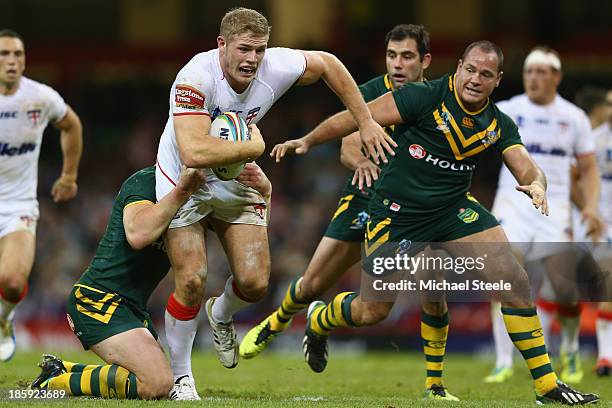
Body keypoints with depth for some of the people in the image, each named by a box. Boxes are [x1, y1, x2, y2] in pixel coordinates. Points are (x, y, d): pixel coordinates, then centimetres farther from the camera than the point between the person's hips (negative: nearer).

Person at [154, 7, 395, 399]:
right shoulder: (196, 78, -33)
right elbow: (194, 152, -44)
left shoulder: (274, 67, -19)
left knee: (255, 283, -4)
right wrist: (253, 145, -31)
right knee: (192, 281, -14)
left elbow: (326, 63, 2)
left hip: (237, 181, 4)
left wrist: (366, 122, 2)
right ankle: (180, 376, 7)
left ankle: (220, 316, 33)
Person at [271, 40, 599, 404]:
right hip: (396, 212, -4)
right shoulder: (426, 97, -18)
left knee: (515, 281, -12)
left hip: (454, 209, 4)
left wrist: (536, 185, -32)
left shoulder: (499, 125, -1)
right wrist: (307, 141, -14)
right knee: (372, 312, 2)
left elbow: (527, 168, -8)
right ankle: (318, 321, 39)